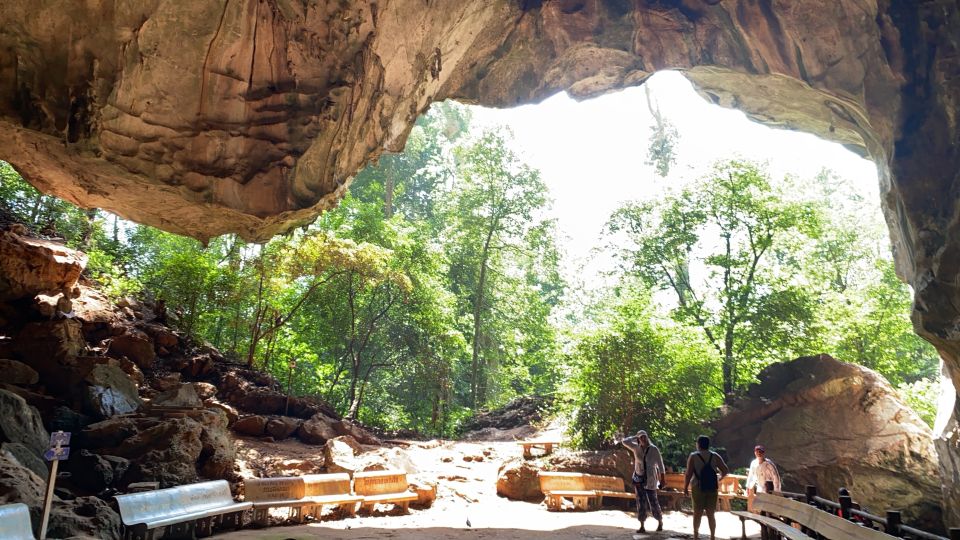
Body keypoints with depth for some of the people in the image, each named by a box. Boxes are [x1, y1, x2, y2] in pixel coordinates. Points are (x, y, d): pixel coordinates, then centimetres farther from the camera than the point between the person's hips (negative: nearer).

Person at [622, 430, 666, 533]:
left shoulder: (654, 449, -9)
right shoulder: (636, 448, -1)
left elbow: (660, 464, -5)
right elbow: (625, 442, -10)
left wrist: (662, 479, -6)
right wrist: (635, 437, -3)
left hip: (650, 480, -3)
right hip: (638, 479, 3)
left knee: (653, 501, 5)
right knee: (641, 502, 3)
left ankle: (660, 522, 29)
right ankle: (642, 526, 9)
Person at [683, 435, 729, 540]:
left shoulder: (693, 456, -6)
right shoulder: (715, 456, 2)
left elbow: (688, 474, -11)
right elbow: (725, 470, 2)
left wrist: (685, 487, -1)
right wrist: (720, 476, 22)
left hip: (698, 488, -2)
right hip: (712, 488, 2)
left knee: (697, 513, 9)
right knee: (711, 514, 10)